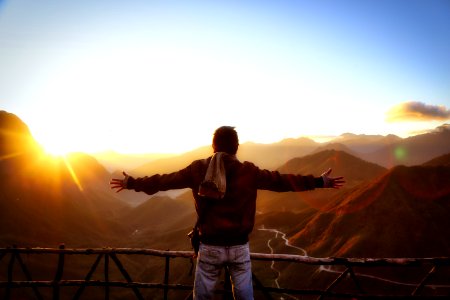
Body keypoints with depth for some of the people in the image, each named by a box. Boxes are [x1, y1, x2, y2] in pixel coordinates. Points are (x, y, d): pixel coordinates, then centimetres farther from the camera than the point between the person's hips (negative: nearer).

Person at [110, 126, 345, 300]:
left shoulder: (198, 169, -4)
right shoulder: (248, 171, -7)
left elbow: (164, 180, 4)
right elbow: (282, 180, -2)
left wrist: (132, 183, 19)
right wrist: (320, 182, 7)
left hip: (209, 247, 0)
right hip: (239, 246, 0)